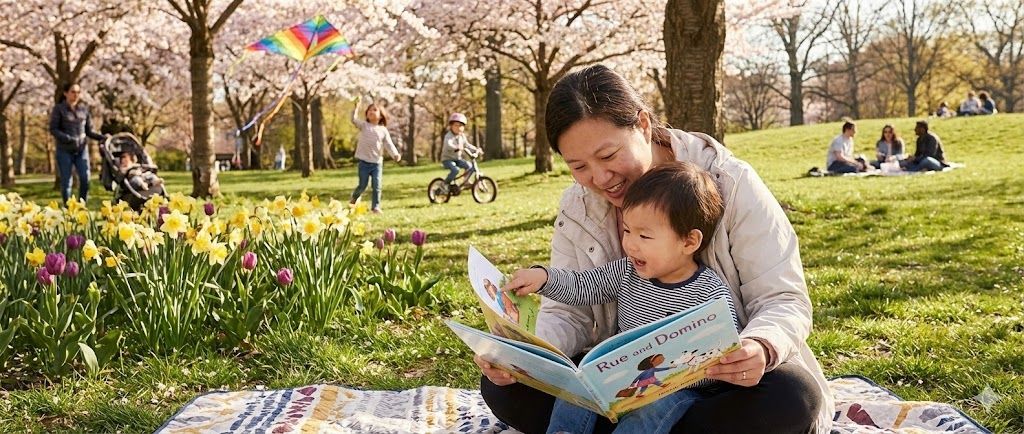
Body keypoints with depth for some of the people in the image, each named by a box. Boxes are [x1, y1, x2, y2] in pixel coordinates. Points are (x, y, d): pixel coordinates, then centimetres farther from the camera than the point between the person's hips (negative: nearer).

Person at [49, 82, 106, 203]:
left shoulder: (84, 109, 10)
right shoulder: (59, 109, 0)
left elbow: (89, 131, 12)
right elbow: (53, 129, -5)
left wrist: (102, 137, -7)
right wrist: (69, 139, -21)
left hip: (82, 149, 3)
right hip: (64, 150, -3)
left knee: (85, 178, -9)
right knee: (66, 182, 0)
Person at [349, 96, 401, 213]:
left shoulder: (383, 130, 6)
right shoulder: (363, 125, 3)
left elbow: (389, 144, -1)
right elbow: (354, 119, -14)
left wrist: (396, 154, -17)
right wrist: (357, 106, -24)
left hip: (377, 162, 1)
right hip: (364, 161, -1)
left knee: (377, 186, -1)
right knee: (362, 185, 5)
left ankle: (375, 206, 10)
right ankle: (354, 199, 32)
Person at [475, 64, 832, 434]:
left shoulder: (730, 184, -14)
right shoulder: (576, 209, -1)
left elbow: (783, 299, -15)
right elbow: (567, 313, -1)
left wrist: (760, 348, -39)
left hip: (725, 373, -2)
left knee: (792, 398, -36)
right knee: (503, 386, -16)